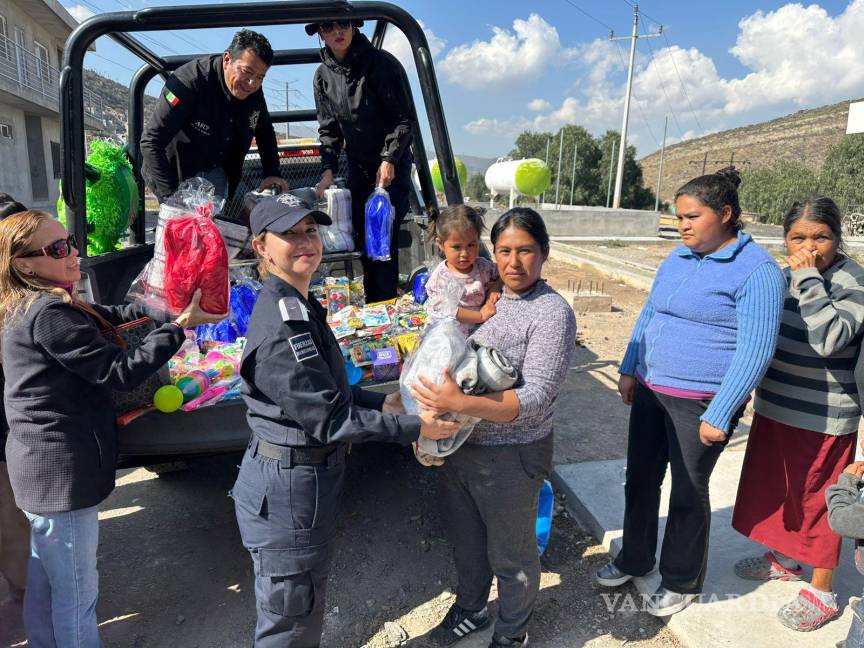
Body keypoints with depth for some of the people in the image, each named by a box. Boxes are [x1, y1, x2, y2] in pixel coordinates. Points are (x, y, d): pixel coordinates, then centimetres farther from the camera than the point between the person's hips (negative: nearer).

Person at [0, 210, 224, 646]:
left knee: (44, 581, 26)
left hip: (41, 467, 10)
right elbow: (121, 372, -25)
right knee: (77, 593, 7)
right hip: (63, 472, -10)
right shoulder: (49, 315, -24)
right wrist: (180, 325, -22)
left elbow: (105, 315, 13)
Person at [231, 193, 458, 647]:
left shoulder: (299, 306, 6)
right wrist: (413, 428, -17)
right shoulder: (282, 326, -26)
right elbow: (329, 419, -24)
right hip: (288, 489, -10)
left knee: (302, 607, 28)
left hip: (306, 477, 10)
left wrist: (382, 403, 6)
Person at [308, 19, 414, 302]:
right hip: (358, 167, 5)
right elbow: (328, 129, 10)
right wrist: (328, 169, -2)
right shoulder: (323, 76, 6)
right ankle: (372, 307, 17)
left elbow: (403, 117, -9)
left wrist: (389, 160, -16)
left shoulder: (381, 63, -9)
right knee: (363, 239, 6)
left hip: (391, 165, -5)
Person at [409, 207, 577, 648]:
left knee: (511, 553, 16)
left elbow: (536, 398, -26)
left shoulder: (552, 314, -18)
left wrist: (460, 404, -38)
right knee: (465, 539, 26)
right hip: (459, 445, 6)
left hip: (510, 457, -6)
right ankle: (470, 609, 53)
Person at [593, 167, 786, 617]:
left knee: (688, 493, 9)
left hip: (701, 402, -6)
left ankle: (682, 582, 32)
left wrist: (719, 415, -19)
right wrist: (629, 370, 10)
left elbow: (755, 350, -17)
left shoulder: (756, 270, -13)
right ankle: (634, 559, 38)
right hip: (651, 392, 7)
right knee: (640, 479, 16)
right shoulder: (678, 257, 8)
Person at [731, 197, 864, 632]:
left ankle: (821, 592, 24)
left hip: (823, 418, -7)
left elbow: (829, 340, -32)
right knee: (775, 487, 20)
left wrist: (809, 280, -29)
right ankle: (783, 558, 43)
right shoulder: (785, 275, 4)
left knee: (816, 500, 6)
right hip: (774, 407, 7)